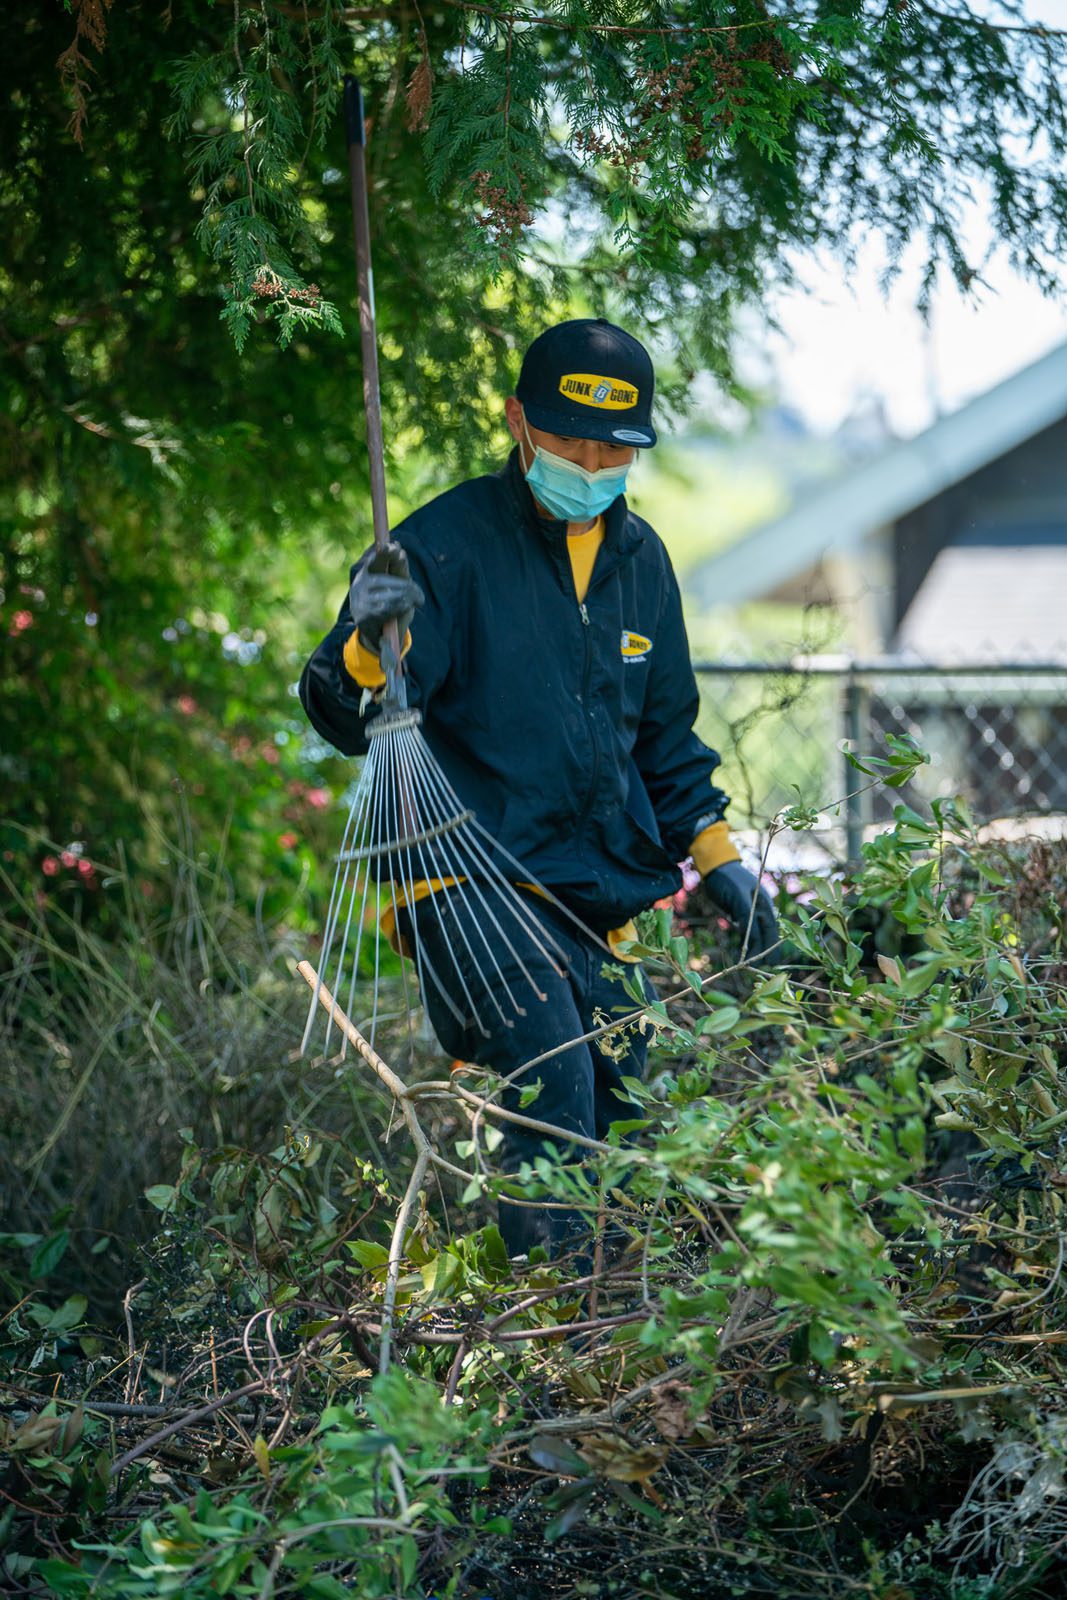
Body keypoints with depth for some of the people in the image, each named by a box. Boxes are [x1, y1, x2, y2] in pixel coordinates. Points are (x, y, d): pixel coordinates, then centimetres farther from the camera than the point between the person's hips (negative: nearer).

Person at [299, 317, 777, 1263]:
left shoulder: (640, 557, 13)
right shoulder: (448, 544, -7)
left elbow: (666, 732, 25)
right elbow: (345, 717, -13)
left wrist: (714, 856, 18)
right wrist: (369, 646, -34)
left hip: (605, 897, 7)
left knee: (616, 1114, 9)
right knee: (554, 1085, -23)